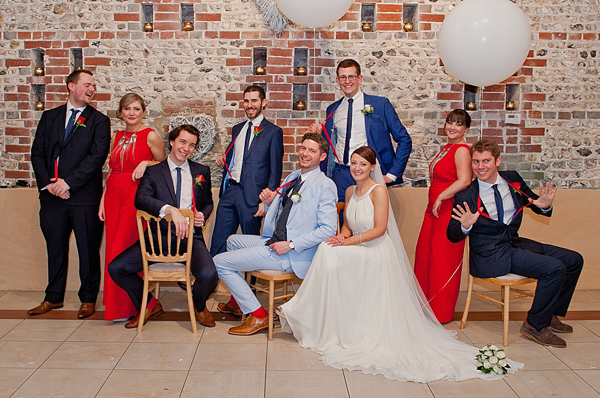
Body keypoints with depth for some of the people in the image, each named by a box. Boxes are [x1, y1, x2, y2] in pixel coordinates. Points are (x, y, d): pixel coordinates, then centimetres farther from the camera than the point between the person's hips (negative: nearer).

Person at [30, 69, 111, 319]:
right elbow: (37, 153, 9)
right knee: (55, 248, 13)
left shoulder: (99, 121, 2)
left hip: (84, 196, -3)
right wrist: (48, 183, -6)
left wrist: (69, 183, -15)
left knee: (88, 249, 3)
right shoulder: (49, 117, 13)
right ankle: (53, 297, 27)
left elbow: (97, 157, -9)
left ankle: (88, 299, 17)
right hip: (52, 195, 4)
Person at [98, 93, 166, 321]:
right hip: (114, 196, 6)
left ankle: (126, 307, 6)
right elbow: (111, 171, 17)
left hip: (135, 195, -6)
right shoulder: (118, 137, 14)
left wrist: (146, 163, -14)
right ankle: (114, 303, 19)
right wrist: (103, 200, 11)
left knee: (126, 249, -6)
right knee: (112, 248, 6)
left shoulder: (150, 136, -3)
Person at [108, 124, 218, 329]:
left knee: (208, 275, -28)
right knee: (116, 268, -13)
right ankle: (150, 304, 13)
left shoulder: (202, 172, 13)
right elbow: (141, 198, -15)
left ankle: (198, 305, 11)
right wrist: (171, 210, -31)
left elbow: (208, 203, 25)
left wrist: (203, 215, 0)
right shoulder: (153, 172, 5)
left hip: (190, 237, 0)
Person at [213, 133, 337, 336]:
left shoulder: (325, 185, -14)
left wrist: (291, 244, -22)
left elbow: (328, 229, -20)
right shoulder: (291, 178, 12)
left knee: (220, 262, -7)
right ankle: (238, 299, 38)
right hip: (274, 242, 9)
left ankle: (258, 315, 0)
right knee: (233, 241, 28)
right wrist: (270, 201, -1)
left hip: (292, 255, -9)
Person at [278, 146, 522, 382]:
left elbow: (380, 229, -14)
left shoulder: (378, 191, -9)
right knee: (328, 251, -20)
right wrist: (343, 235, -5)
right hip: (357, 254, 7)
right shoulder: (350, 191, 12)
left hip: (377, 253, -7)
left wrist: (350, 241, -19)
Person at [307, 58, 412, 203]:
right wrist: (318, 135, 2)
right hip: (341, 175, 3)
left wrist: (392, 174, -4)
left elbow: (404, 140, 2)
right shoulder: (332, 110, 14)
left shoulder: (381, 104, 2)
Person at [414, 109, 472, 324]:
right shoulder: (446, 148, 15)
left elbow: (464, 181, -27)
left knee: (442, 258, -1)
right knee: (425, 254, 14)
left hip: (449, 211, -9)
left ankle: (441, 312, 13)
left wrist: (440, 198, -20)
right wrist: (433, 203, 13)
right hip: (435, 209, 9)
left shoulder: (462, 150, -14)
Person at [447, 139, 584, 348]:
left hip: (516, 243, 7)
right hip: (490, 256, -7)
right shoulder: (466, 197, -11)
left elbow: (535, 203, 15)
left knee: (574, 260, 6)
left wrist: (544, 205, -9)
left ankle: (550, 314, 21)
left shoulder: (513, 180, 4)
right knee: (554, 268, -21)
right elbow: (452, 235, -9)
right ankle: (535, 325, -3)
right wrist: (465, 226, -31)